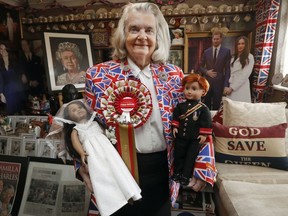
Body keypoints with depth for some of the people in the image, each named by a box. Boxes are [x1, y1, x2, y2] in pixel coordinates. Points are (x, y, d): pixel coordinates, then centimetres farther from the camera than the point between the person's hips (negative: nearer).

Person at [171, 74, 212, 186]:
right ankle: (177, 173, 32)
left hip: (195, 139, -3)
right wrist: (175, 127, 1)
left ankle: (185, 176, 22)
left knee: (190, 157, 7)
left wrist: (204, 134, -9)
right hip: (180, 136, 3)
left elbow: (206, 122, -7)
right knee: (178, 155, 14)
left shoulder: (203, 108, -10)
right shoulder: (180, 105, 0)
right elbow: (175, 117, 9)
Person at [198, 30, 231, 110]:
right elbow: (200, 66, 12)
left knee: (216, 106, 5)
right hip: (207, 82, 2)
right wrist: (206, 72, -9)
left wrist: (226, 85, -9)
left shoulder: (226, 51, 2)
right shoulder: (206, 51, 9)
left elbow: (227, 69, -2)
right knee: (206, 105, 9)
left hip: (219, 83, -2)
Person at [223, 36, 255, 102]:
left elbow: (245, 75, -11)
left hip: (241, 87, -5)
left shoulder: (249, 57, -4)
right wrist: (226, 86, -3)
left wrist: (232, 88, -13)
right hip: (231, 86, 5)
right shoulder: (233, 57, 15)